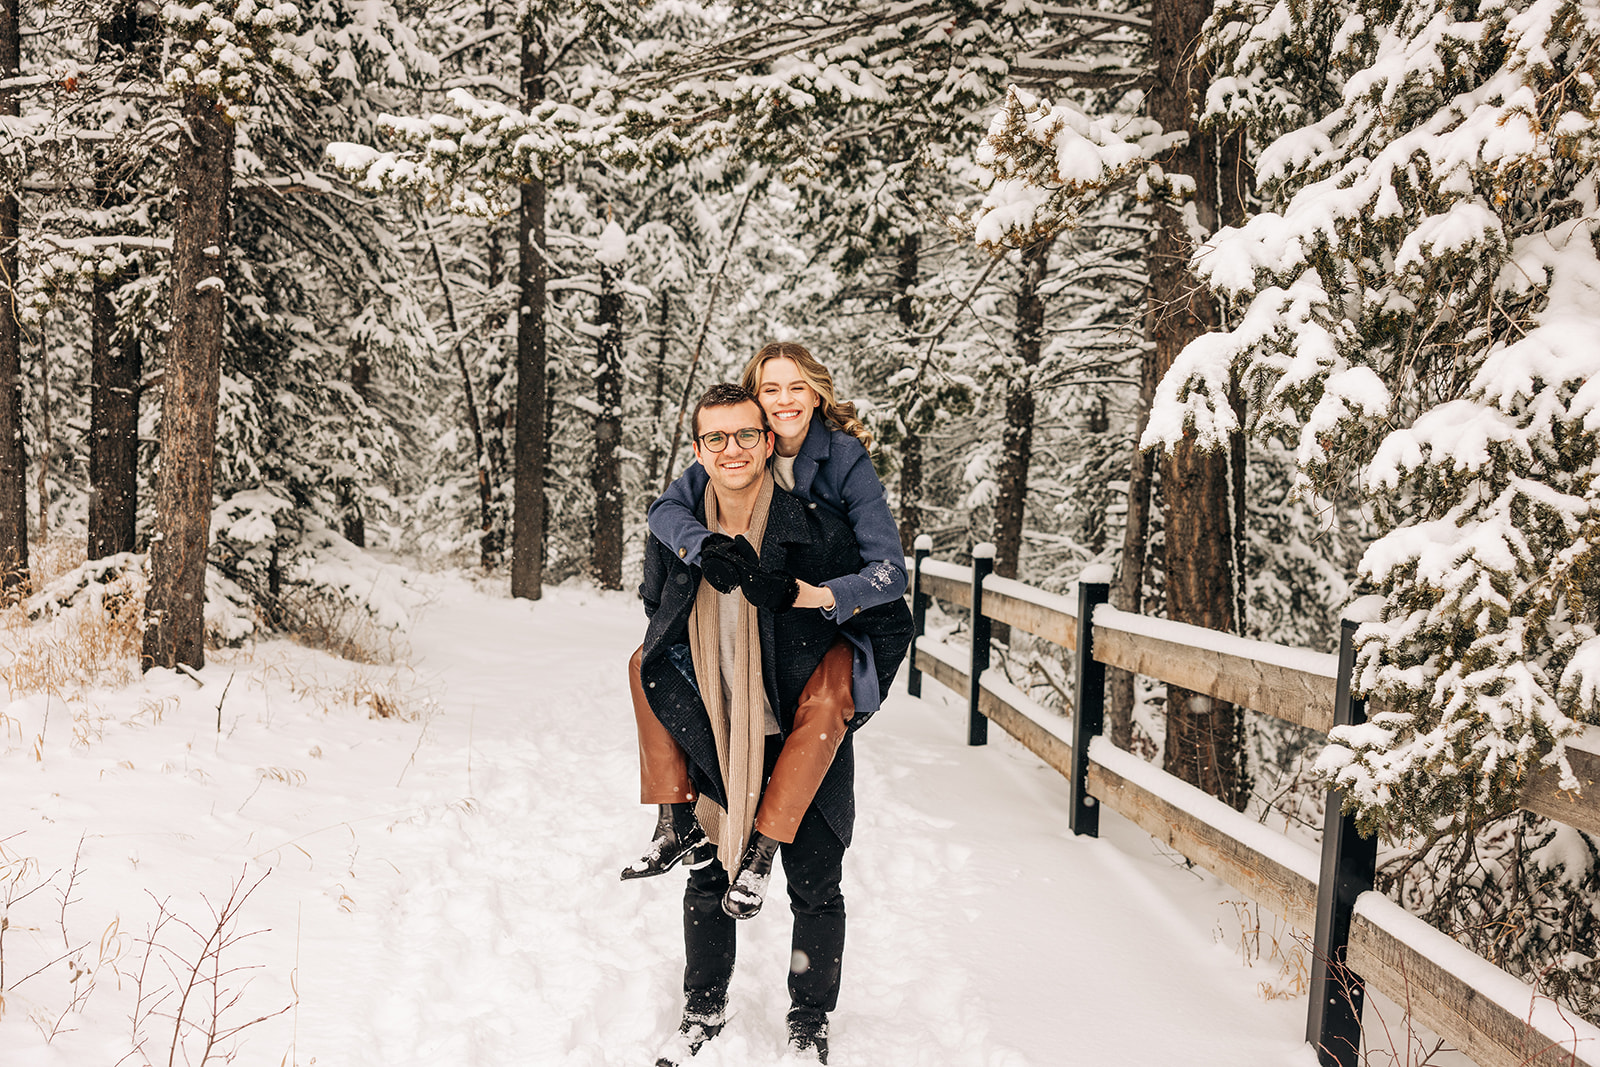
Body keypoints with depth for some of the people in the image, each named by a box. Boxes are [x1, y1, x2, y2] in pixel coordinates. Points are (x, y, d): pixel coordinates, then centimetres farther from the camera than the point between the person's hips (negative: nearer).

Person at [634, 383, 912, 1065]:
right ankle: (705, 1010, 35)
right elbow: (657, 615, 15)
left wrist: (850, 712, -6)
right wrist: (684, 705, 11)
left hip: (802, 746, -3)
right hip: (716, 745, 3)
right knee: (707, 885, 13)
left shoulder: (815, 531, -16)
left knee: (815, 891, 7)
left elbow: (891, 625, -7)